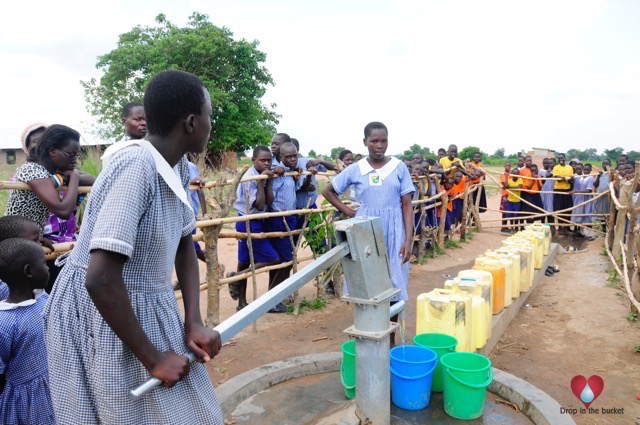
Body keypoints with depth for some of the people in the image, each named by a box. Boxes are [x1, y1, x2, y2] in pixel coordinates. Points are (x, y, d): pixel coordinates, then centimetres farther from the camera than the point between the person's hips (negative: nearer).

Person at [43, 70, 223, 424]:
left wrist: (194, 323, -3)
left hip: (149, 309, 8)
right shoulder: (136, 167, -28)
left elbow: (185, 245, 7)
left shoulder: (176, 166, -2)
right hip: (101, 320, -8)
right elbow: (101, 280, -33)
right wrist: (152, 359, -23)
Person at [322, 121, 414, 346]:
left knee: (392, 286, 5)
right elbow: (328, 190, 12)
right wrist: (347, 211, 2)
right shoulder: (355, 170, 1)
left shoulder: (399, 167, -1)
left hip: (393, 233, 0)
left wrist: (408, 239, -10)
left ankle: (391, 340, 20)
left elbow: (407, 205, -2)